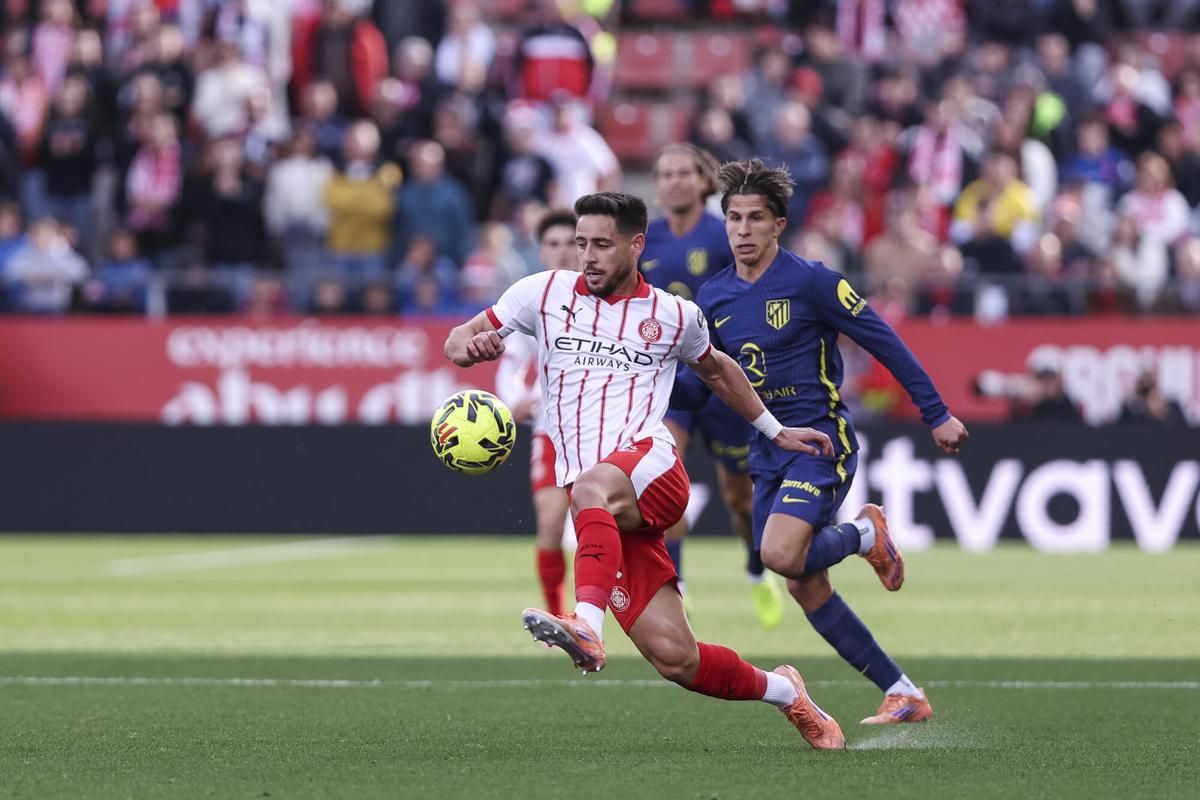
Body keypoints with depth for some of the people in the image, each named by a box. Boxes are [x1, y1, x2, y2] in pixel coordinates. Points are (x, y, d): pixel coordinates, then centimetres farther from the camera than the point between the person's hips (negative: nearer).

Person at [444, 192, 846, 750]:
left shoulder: (674, 316, 12)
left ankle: (589, 625, -57)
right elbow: (456, 342, 14)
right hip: (600, 511, 2)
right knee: (674, 658, -8)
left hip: (652, 469, -2)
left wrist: (774, 431, 36)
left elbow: (715, 370, 33)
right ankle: (782, 692, 16)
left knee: (593, 486, -41)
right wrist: (472, 346, -10)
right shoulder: (545, 293, 12)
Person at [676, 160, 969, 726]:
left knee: (780, 554, -28)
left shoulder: (811, 282, -12)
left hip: (822, 440, -7)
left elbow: (884, 342, -7)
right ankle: (903, 694, 14)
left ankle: (863, 535, 5)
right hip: (768, 452, 7)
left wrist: (937, 414, -6)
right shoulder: (713, 298, 6)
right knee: (804, 587, 5)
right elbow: (699, 384, 11)